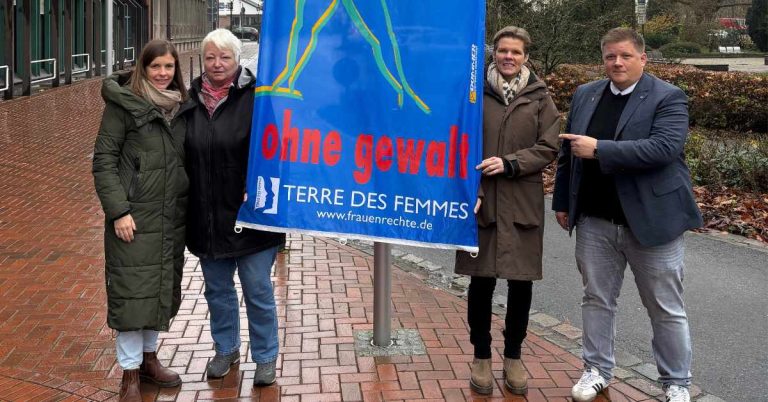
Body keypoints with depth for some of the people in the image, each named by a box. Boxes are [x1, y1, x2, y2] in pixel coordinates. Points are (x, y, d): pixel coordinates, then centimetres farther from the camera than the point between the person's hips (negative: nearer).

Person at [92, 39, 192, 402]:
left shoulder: (181, 106, 8)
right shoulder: (124, 104, -8)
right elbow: (103, 161, -10)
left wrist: (188, 205, 9)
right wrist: (118, 211, -16)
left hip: (171, 217, 6)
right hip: (134, 216, -6)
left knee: (163, 288, 14)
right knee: (132, 291, -2)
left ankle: (148, 357, 31)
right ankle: (130, 372, 10)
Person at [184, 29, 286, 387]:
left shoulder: (256, 98, -9)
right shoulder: (191, 101, 5)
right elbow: (181, 155, 12)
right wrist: (187, 206, 9)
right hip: (206, 219, 5)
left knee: (258, 291, 6)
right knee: (217, 290, 18)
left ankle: (265, 357, 24)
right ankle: (226, 349, 37)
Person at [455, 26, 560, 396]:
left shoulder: (540, 97, 6)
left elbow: (548, 148, 0)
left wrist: (509, 164, -14)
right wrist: (470, 192, -9)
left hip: (523, 203, 1)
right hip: (481, 200, -1)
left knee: (521, 282, 6)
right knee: (481, 282, 3)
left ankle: (513, 357, 22)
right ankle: (481, 356, 18)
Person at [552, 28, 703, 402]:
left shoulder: (668, 98, -8)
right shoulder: (585, 95, 8)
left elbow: (663, 148, -23)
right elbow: (568, 152, 13)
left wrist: (599, 149, -24)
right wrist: (562, 202, 12)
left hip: (652, 219, -4)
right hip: (595, 221, 5)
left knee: (666, 308, 6)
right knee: (596, 299, 13)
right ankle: (597, 369, 27)